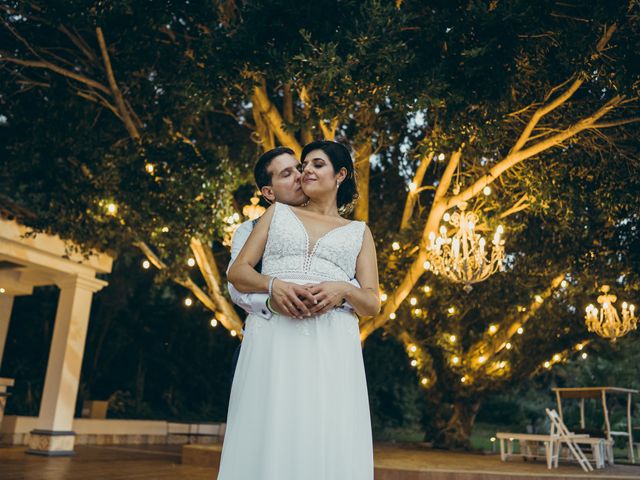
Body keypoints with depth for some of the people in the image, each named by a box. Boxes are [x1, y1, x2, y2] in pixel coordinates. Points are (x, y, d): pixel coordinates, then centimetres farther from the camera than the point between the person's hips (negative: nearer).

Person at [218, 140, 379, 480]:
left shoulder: (359, 232, 18)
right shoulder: (278, 213, 19)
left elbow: (372, 304, 10)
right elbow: (237, 272, 10)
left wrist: (342, 290, -13)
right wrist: (274, 285, -11)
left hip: (330, 344, 0)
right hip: (273, 337, 0)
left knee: (328, 443, -4)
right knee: (268, 437, -3)